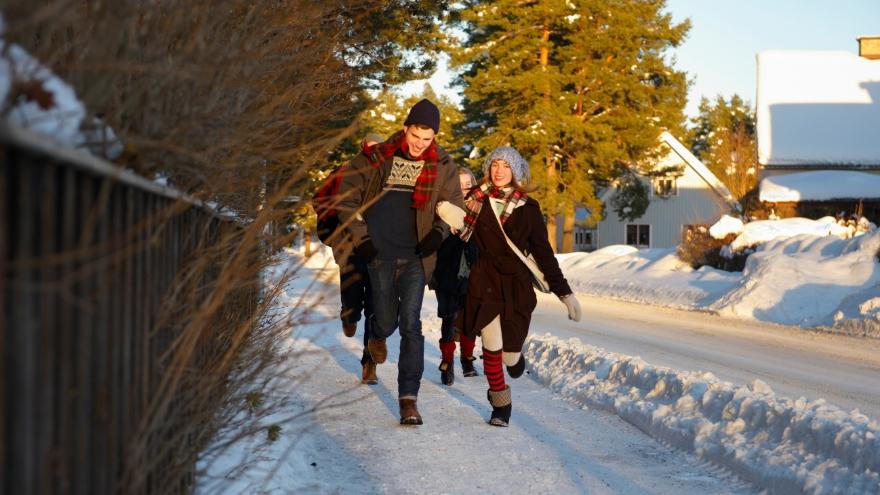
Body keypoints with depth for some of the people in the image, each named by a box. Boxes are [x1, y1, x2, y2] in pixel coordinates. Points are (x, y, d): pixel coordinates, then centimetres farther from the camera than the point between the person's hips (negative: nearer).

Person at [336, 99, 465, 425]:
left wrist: (439, 231, -5)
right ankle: (377, 336, 45)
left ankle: (409, 397, -7)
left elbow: (454, 204, 12)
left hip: (416, 256, 0)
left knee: (411, 325, -8)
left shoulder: (442, 166, 1)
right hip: (380, 254, 0)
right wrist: (359, 237, -2)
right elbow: (347, 198, 5)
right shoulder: (375, 160, -2)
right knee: (386, 320, 5)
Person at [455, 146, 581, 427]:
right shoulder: (476, 201, 3)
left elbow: (543, 253, 5)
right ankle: (500, 405, 13)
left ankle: (514, 355, 38)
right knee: (491, 349, -7)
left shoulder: (528, 208, 4)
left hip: (517, 283, 0)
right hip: (484, 280, 0)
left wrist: (564, 291, 1)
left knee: (510, 357, 0)